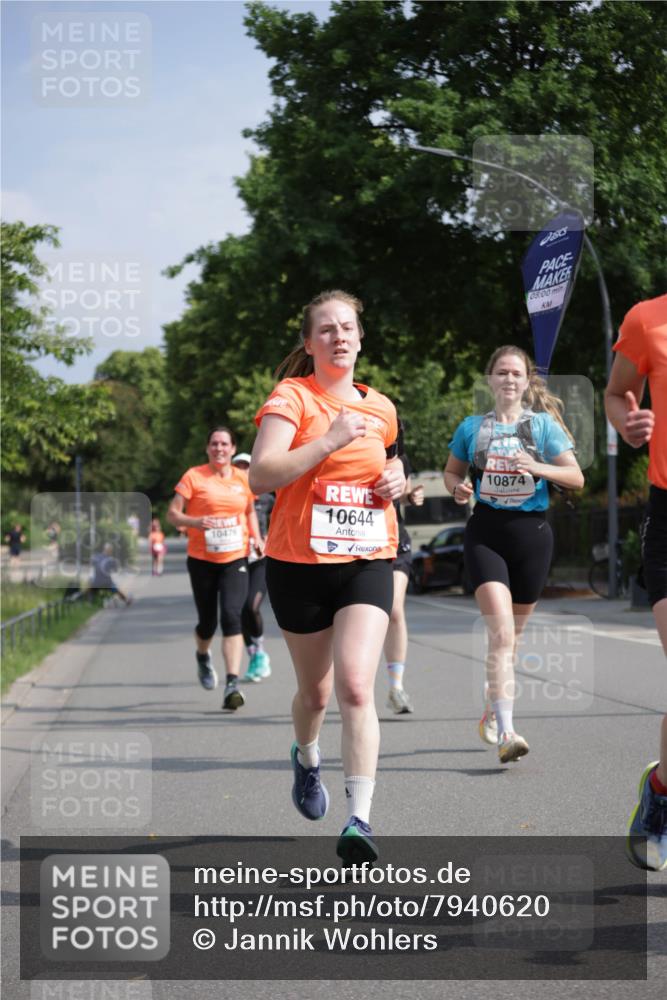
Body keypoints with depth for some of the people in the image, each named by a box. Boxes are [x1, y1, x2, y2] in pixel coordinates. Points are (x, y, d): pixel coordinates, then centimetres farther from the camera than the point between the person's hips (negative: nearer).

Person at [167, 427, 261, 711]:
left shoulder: (243, 479, 7)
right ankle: (202, 656, 46)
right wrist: (194, 522, -22)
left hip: (235, 559, 1)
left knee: (232, 616, -16)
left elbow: (251, 511, 24)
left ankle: (232, 684, -20)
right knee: (207, 622, 9)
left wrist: (256, 536, 7)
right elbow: (172, 514, -3)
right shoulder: (194, 476, -2)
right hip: (202, 559, -1)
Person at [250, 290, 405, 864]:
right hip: (298, 563, -2)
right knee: (315, 690, 13)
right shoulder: (292, 396, -6)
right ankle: (307, 758, 48)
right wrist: (331, 439, -25)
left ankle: (360, 818, -19)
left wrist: (395, 479, 7)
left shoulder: (381, 408, 10)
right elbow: (261, 476, -19)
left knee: (356, 686, -18)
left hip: (367, 563, 2)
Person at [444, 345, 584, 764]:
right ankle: (506, 733, -23)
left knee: (513, 636, 13)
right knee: (500, 631, -18)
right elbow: (452, 471, 20)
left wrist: (536, 466, -17)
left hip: (532, 532, 1)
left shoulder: (543, 424, 3)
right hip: (486, 533, -1)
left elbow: (576, 478, 0)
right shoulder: (472, 427, 6)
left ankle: (492, 710, 35)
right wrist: (458, 488, -3)